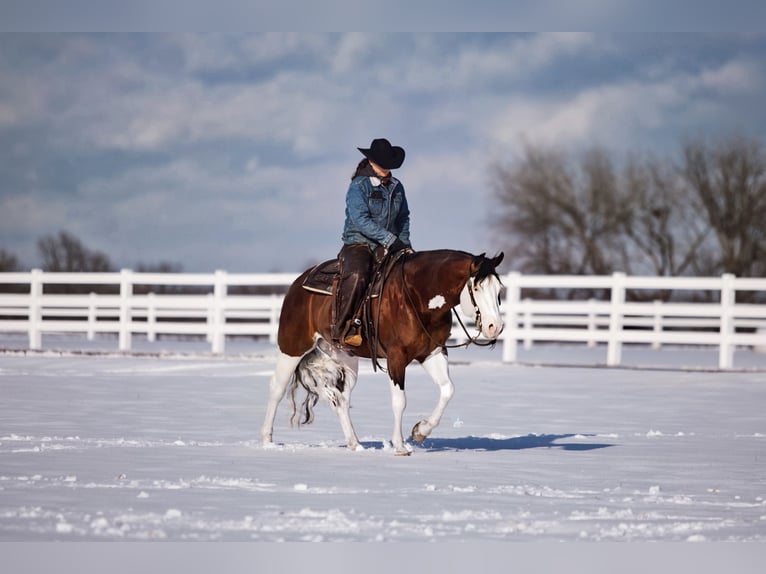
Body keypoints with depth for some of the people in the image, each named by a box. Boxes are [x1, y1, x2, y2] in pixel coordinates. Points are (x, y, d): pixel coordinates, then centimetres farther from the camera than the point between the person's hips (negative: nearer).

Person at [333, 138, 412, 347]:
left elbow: (403, 218, 24)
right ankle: (344, 328, -30)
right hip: (358, 243, -6)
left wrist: (404, 243, 7)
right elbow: (361, 220, -16)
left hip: (388, 246, 6)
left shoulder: (396, 187, 13)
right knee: (356, 276, -34)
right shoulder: (358, 186, -6)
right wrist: (391, 239, -21)